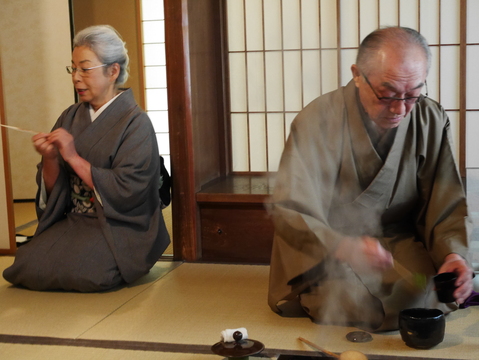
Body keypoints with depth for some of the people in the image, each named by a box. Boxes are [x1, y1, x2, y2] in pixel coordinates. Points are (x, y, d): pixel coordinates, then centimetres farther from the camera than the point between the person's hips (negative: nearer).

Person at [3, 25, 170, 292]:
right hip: (72, 221, 5)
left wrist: (74, 158, -19)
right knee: (27, 267, -17)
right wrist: (50, 159, -14)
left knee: (81, 272, -29)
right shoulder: (71, 117, 8)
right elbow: (53, 189, 8)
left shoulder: (135, 124, -9)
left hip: (119, 227, -5)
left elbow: (126, 191, -18)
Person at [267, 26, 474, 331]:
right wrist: (344, 247, -36)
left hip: (403, 243, 3)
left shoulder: (433, 121, -3)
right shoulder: (318, 120, -14)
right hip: (327, 249, -2)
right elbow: (289, 211, -18)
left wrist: (453, 254, -23)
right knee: (352, 303, -30)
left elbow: (448, 207, 0)